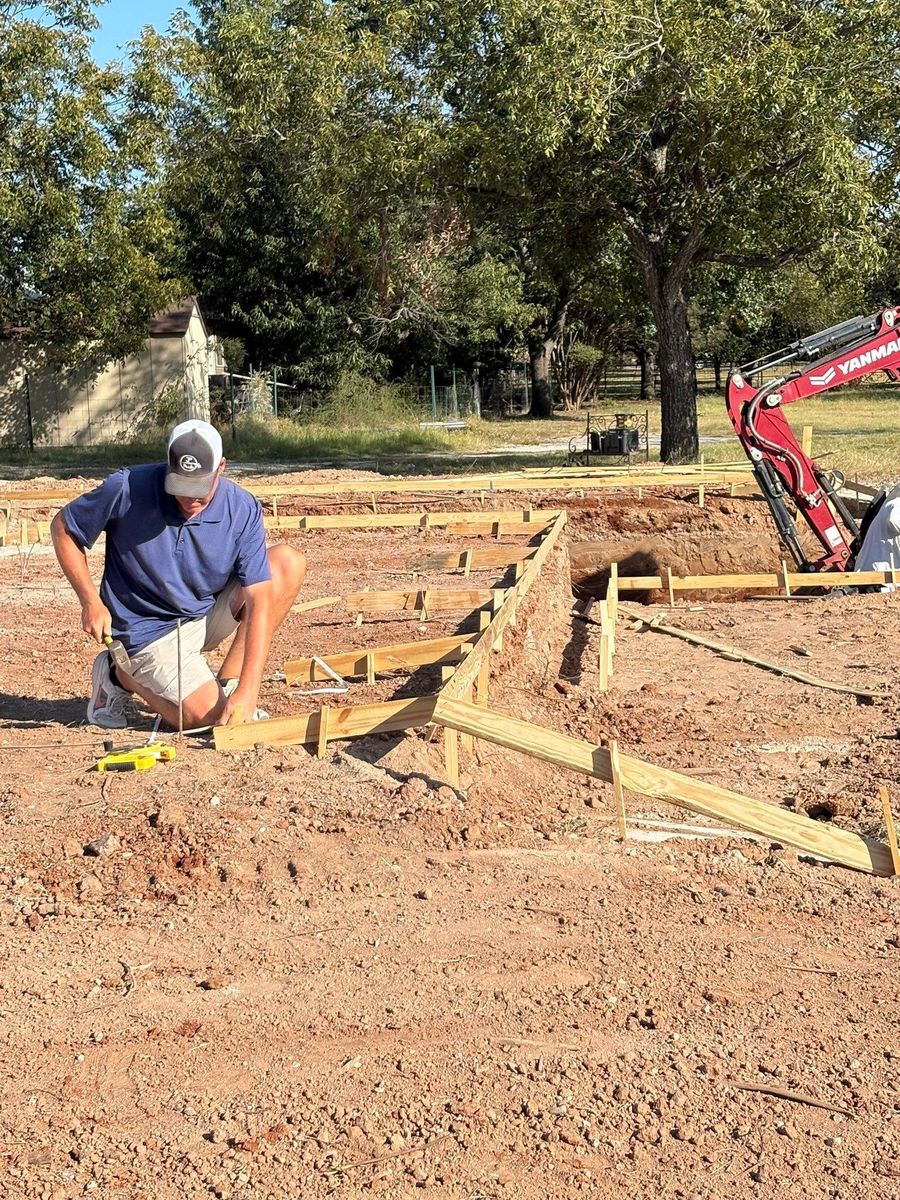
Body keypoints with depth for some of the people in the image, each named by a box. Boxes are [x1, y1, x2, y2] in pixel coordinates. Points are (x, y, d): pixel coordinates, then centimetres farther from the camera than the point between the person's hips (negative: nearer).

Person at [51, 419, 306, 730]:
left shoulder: (243, 510, -16)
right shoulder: (127, 490, -21)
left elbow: (259, 600, -20)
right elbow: (62, 527, -5)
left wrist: (247, 692, -30)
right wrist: (91, 602, -15)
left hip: (207, 617, 4)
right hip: (148, 630, -4)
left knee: (289, 563, -12)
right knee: (208, 718, -20)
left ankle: (228, 685, -6)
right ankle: (121, 674, 8)